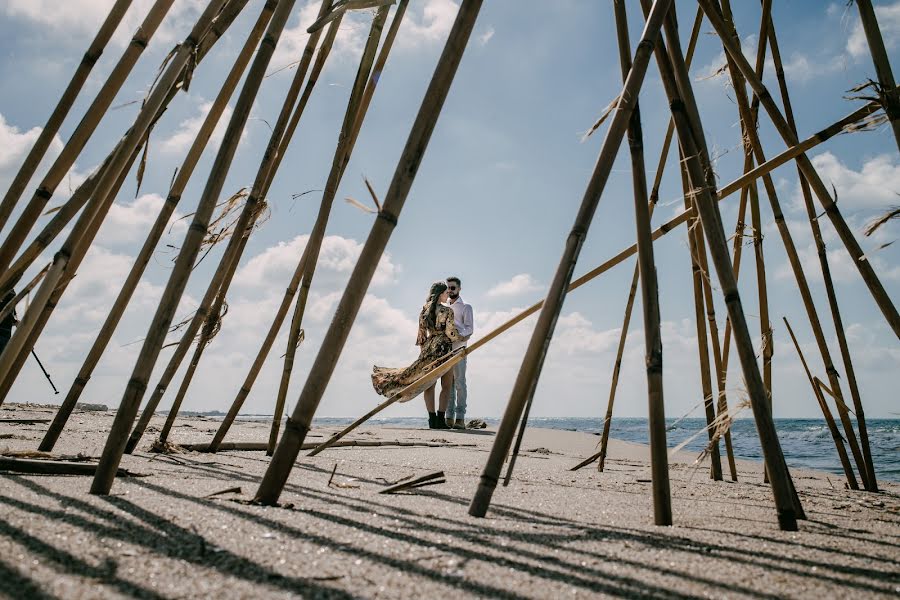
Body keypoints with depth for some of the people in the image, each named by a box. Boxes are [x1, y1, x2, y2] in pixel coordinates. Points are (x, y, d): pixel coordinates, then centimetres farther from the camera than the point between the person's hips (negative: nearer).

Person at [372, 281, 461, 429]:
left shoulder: (424, 311, 8)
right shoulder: (447, 311, -9)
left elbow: (421, 333, 11)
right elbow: (451, 333, -13)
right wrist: (460, 338, 7)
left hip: (429, 348, 5)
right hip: (444, 349, -5)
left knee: (429, 385, 6)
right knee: (446, 386, 2)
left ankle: (432, 419, 5)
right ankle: (440, 418, -4)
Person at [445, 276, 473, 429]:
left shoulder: (465, 307, 7)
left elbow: (469, 328, -4)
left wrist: (460, 336, -23)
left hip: (458, 349, -5)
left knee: (459, 383, -8)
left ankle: (460, 419, -8)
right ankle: (449, 418, 6)